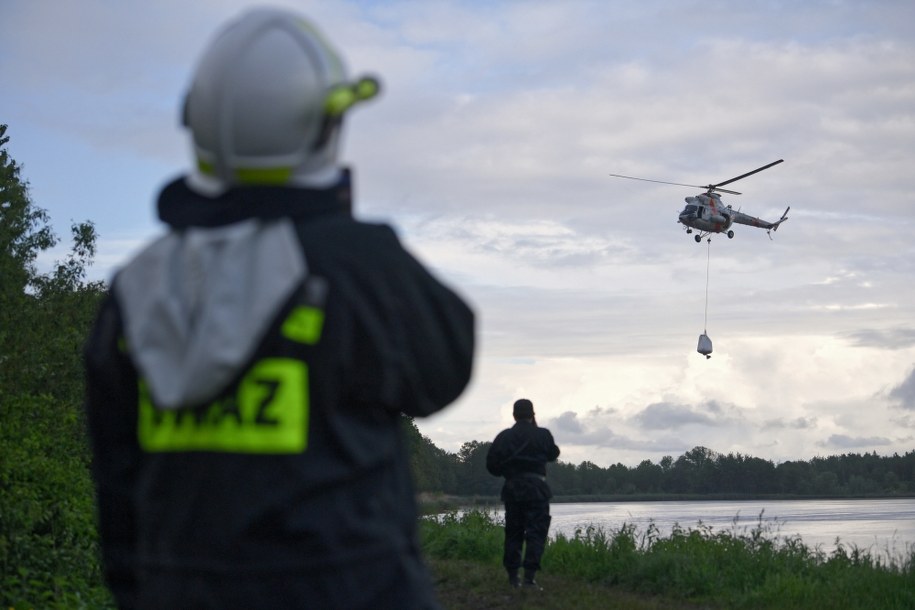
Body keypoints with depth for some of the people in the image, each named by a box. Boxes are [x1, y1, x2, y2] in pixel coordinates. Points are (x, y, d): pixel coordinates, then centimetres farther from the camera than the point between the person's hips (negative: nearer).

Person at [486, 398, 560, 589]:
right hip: (536, 488, -3)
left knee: (513, 532, 12)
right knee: (536, 532, -3)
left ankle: (512, 576, 14)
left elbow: (492, 466, 0)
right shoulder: (542, 435, -4)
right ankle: (529, 575, -14)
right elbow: (553, 454, 15)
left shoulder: (504, 437, 1)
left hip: (512, 488, 3)